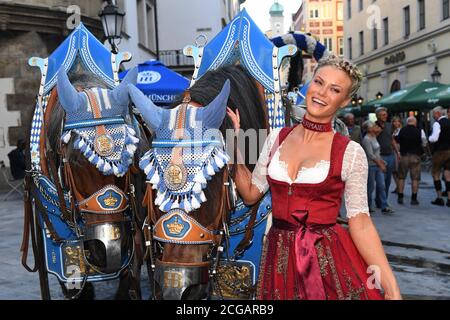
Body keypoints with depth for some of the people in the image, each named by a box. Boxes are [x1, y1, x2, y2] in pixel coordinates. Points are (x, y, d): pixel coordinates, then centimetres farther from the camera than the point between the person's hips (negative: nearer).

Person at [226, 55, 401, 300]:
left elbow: (360, 222, -8)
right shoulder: (276, 138, 3)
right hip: (278, 255, 3)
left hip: (329, 258, -3)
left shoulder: (351, 152, -8)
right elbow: (250, 195, 5)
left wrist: (391, 287, -14)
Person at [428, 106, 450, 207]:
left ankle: (439, 198, 6)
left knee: (435, 174, 6)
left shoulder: (437, 123, -13)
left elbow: (434, 138, -22)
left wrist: (429, 138, -2)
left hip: (440, 151, -6)